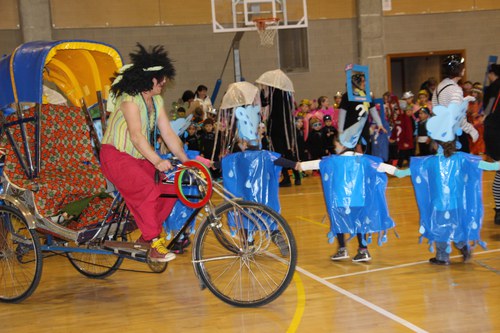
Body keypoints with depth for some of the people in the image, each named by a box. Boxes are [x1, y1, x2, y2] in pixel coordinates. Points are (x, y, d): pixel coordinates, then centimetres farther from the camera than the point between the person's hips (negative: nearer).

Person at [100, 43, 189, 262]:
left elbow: (168, 133, 4)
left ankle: (146, 236, 7)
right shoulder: (129, 98, -19)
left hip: (140, 158, 8)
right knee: (148, 190, -28)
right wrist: (157, 161, -39)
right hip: (116, 156, -8)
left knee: (170, 188, -8)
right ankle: (154, 245, -18)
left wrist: (186, 161, -4)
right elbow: (136, 136, -29)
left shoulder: (156, 101, 6)